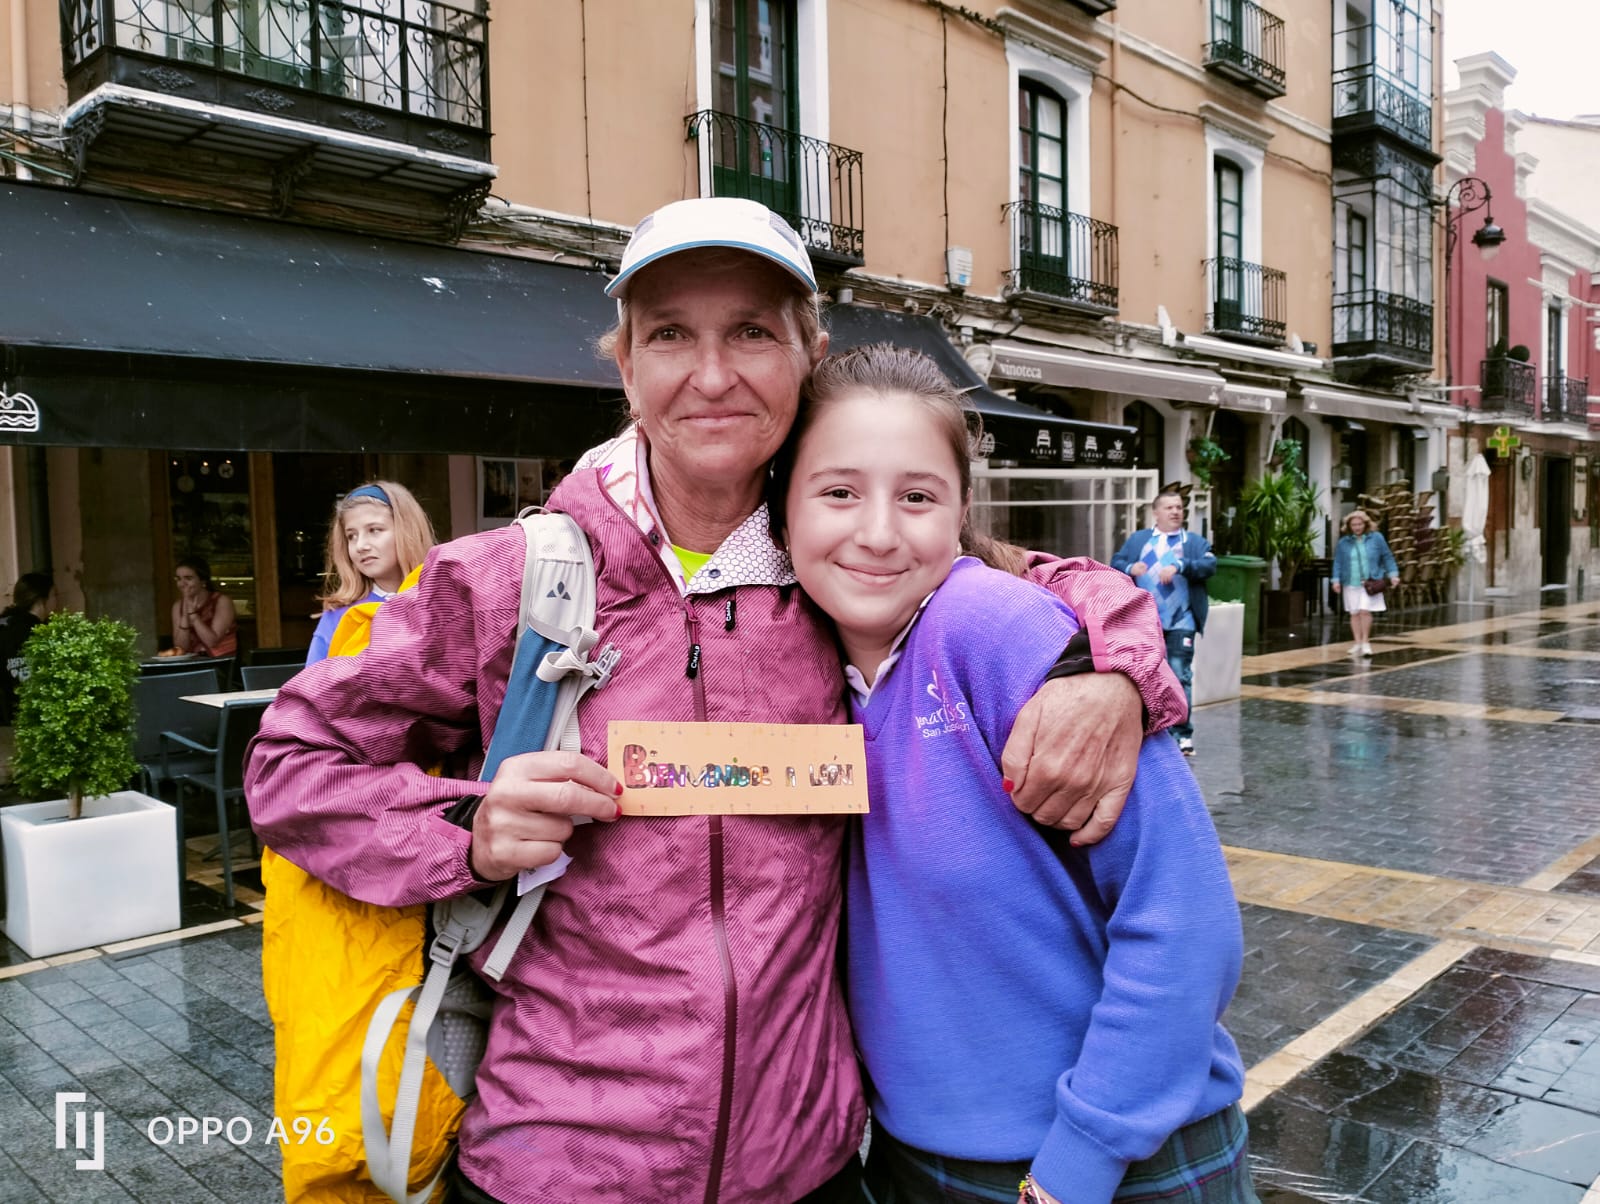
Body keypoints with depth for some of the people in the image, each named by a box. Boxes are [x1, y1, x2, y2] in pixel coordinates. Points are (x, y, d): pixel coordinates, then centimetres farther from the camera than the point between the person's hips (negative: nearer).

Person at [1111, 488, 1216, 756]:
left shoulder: (1195, 541, 10)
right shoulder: (1138, 539, 15)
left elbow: (1210, 565, -8)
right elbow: (1116, 562, 5)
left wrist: (1180, 566, -24)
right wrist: (1130, 568, -19)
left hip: (1180, 622, -2)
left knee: (1180, 676, -6)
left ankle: (1182, 734, -1)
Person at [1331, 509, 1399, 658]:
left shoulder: (1376, 538, 1)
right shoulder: (1343, 542, 4)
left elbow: (1387, 557, 5)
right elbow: (1338, 563, 5)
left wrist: (1393, 574, -2)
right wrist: (1336, 580, -5)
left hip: (1370, 583, -2)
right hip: (1351, 583, 2)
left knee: (1365, 611, -13)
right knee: (1354, 613, 7)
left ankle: (1366, 642, -1)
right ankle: (1357, 643, 17)